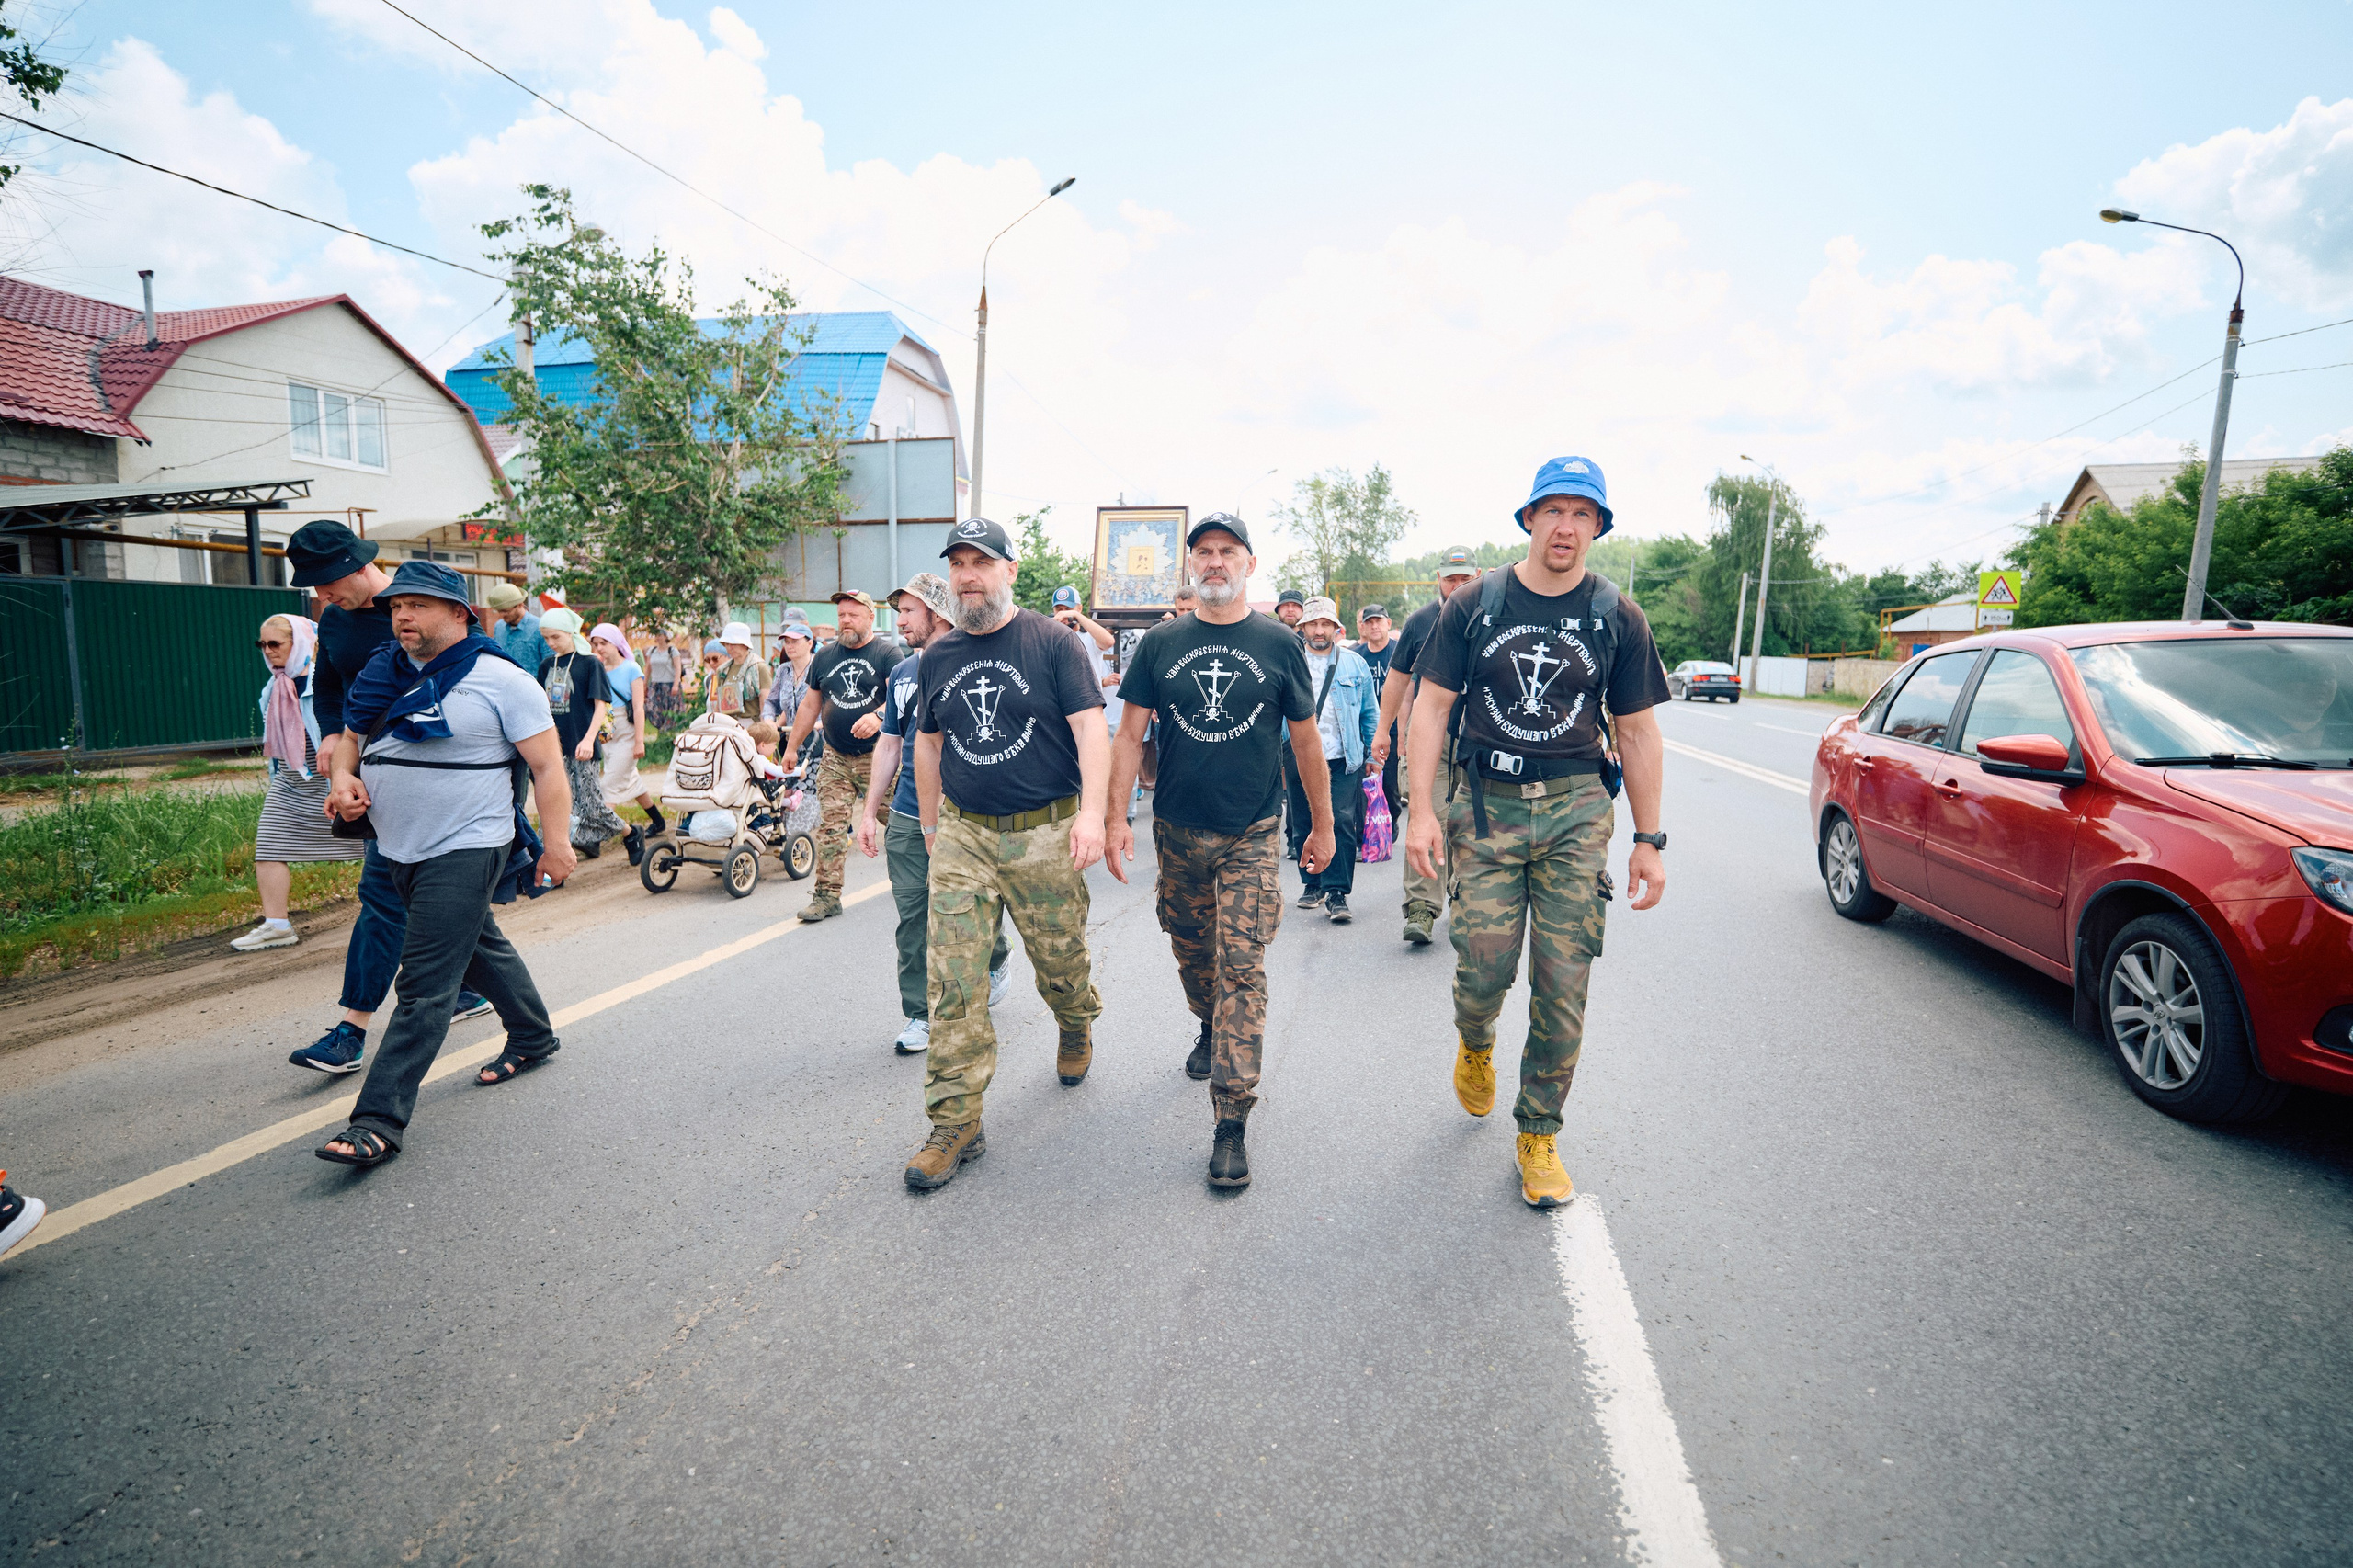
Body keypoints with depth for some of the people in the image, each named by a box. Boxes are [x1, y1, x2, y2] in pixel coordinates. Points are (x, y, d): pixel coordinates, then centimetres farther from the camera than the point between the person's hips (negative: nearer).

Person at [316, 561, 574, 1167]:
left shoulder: (499, 680, -12)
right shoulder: (383, 674, 9)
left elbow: (548, 765, -14)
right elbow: (350, 737, 23)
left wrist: (556, 842, -18)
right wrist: (343, 776, 0)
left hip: (466, 851, -8)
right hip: (401, 850, 8)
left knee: (426, 985, -9)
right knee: (481, 947, 22)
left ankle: (380, 1120, -7)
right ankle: (534, 1038, 41)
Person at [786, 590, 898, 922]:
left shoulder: (887, 654, -1)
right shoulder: (824, 656, 14)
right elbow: (810, 705, 20)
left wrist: (878, 716, -33)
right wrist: (792, 746, 20)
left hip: (878, 756, -4)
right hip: (835, 758, 4)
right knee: (831, 824, -2)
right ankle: (827, 894, 1)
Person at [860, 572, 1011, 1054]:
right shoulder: (901, 672, 12)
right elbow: (889, 744, 18)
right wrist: (870, 811, 14)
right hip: (907, 818, 5)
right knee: (913, 919, 6)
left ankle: (997, 965, 39)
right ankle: (920, 1016, 17)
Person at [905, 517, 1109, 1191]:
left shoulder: (1052, 643, -4)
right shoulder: (939, 656, 10)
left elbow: (1091, 728, -10)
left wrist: (1091, 813, -22)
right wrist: (930, 825, 20)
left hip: (1045, 834, -3)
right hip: (962, 835, 3)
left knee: (1060, 961, 12)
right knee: (953, 983, -2)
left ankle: (1077, 1028, 46)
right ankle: (955, 1122, 7)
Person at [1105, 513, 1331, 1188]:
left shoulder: (1278, 645, 0)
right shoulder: (1160, 644, 3)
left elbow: (1306, 740, 6)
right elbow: (1130, 734, 3)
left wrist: (1322, 825, 9)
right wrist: (1114, 817, -5)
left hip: (1253, 835, -2)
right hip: (1178, 830, 3)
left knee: (1242, 967, -7)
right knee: (1192, 952, 17)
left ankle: (1231, 1120, -3)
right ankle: (1211, 1031, 48)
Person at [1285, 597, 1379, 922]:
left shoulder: (1354, 664, 8)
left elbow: (1370, 711, 13)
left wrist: (1374, 752, 10)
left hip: (1343, 760, -1)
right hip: (1300, 758, 1)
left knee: (1342, 823, -9)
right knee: (1304, 825, 8)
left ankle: (1337, 894, -5)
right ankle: (1312, 883, 25)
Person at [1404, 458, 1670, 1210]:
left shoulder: (1617, 617, 6)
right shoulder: (1475, 604, 3)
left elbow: (1638, 732, 9)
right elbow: (1431, 706, 2)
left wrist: (1649, 839, 7)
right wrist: (1422, 809, -8)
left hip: (1576, 811, 1)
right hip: (1487, 805, -1)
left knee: (1562, 986, 1)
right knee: (1484, 970, -4)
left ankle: (1539, 1134, 19)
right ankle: (1476, 1045, 34)